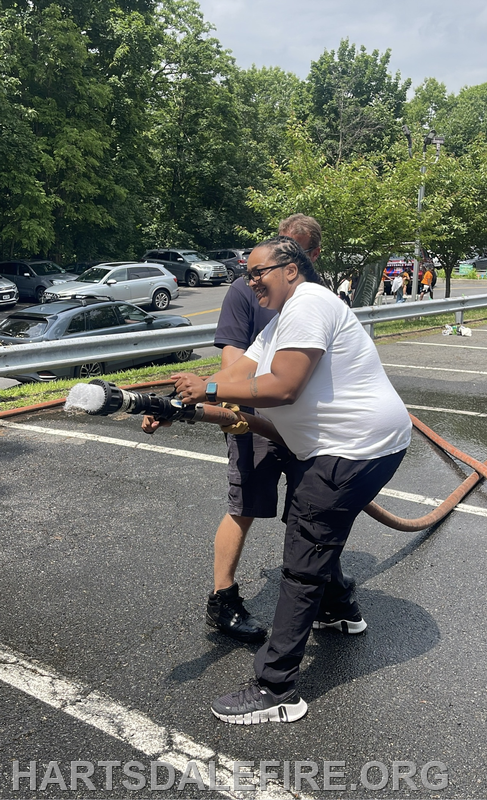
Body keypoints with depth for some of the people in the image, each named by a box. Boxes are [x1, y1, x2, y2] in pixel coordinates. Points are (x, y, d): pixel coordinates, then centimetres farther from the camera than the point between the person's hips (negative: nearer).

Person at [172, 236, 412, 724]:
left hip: (358, 447, -11)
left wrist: (207, 390, -18)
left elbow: (281, 388, -25)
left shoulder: (308, 304, -16)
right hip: (336, 445, 11)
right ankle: (339, 608, 54)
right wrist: (178, 404, -6)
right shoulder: (280, 322, 17)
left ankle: (276, 691, 0)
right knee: (312, 529, 28)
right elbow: (238, 374, 6)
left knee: (303, 564, -8)